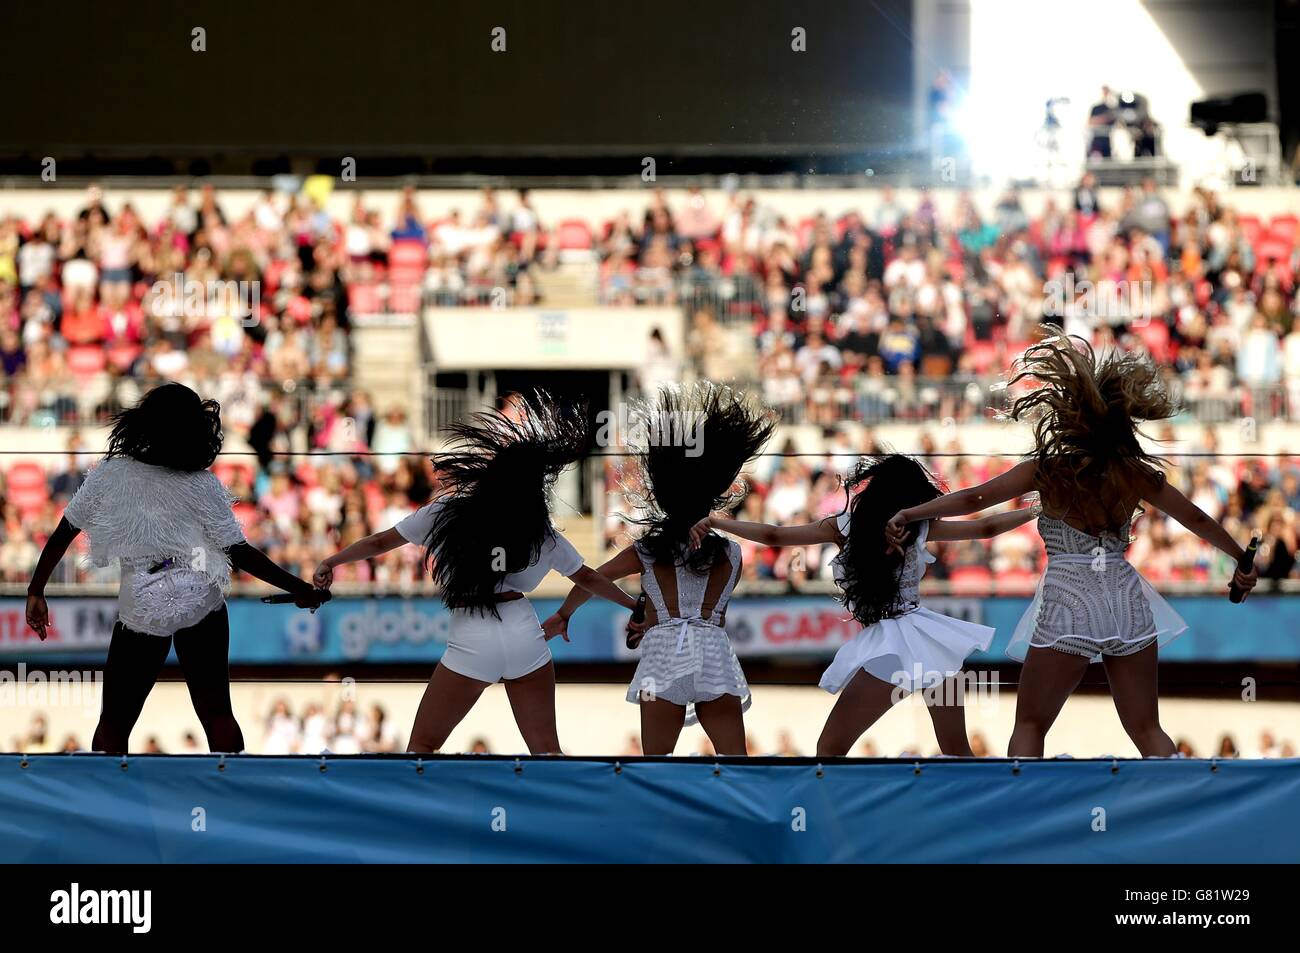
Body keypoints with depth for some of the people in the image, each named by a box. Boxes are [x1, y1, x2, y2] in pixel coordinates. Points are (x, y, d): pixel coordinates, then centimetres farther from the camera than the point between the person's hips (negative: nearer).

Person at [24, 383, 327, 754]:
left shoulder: (110, 473, -6)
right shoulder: (202, 485, -10)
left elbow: (62, 535, -3)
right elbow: (239, 552, -10)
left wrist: (36, 592, 7)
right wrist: (297, 588, -1)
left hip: (140, 611, 0)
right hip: (202, 608, 0)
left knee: (114, 723, 8)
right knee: (217, 715, 7)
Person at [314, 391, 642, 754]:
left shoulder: (447, 512, 3)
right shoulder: (541, 532, 8)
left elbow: (381, 542, 11)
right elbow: (588, 578, 20)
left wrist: (330, 563, 25)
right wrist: (634, 605, 36)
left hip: (472, 643, -2)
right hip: (526, 640, 2)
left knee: (422, 745, 10)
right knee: (546, 750, 9)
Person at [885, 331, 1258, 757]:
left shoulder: (1047, 469, -1)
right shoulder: (1135, 472, 7)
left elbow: (974, 498, -3)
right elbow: (1196, 519, 16)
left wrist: (909, 514, 5)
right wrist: (1242, 559, 31)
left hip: (1069, 603, -3)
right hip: (1127, 601, 3)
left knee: (1030, 725, 9)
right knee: (1147, 730, 10)